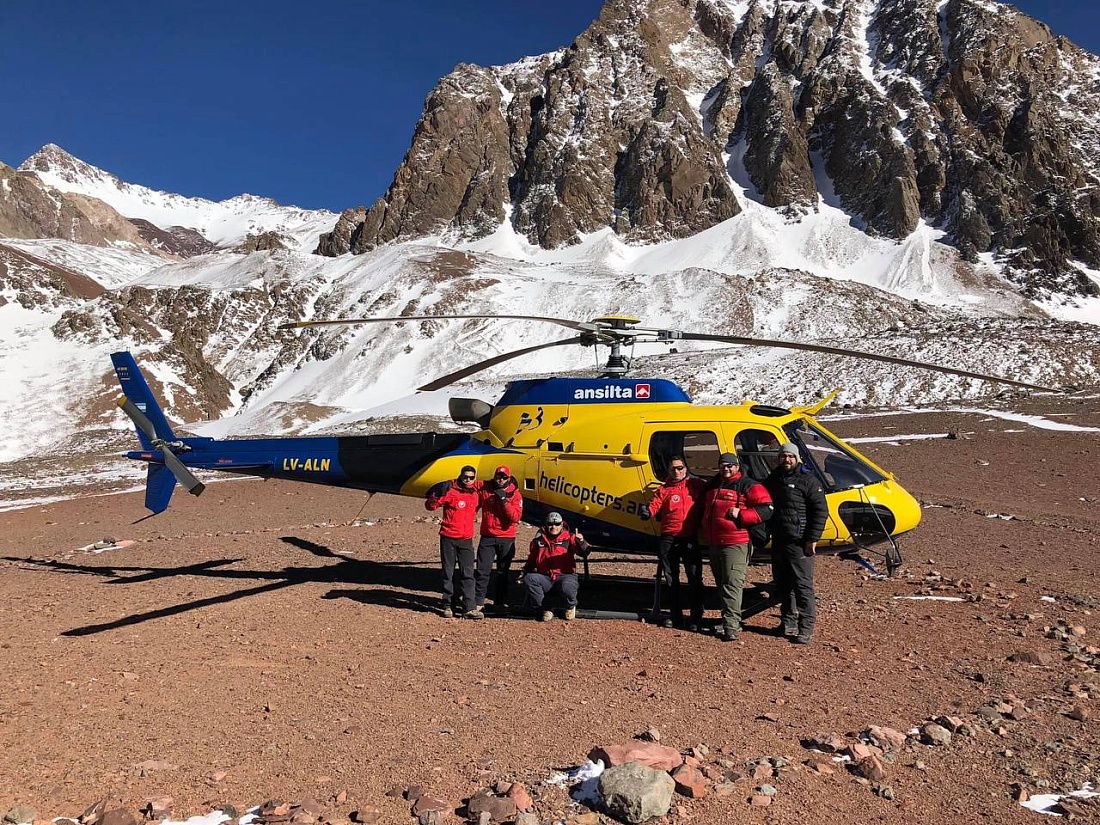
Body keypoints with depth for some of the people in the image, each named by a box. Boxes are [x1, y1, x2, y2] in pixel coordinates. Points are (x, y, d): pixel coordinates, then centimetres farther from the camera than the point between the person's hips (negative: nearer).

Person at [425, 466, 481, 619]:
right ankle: (447, 606, 15)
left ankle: (470, 608, -3)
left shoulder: (475, 493, 8)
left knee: (468, 574, -1)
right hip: (448, 538, -3)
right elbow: (429, 505, -13)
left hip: (466, 539, 3)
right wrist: (437, 495, -28)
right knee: (448, 573, 6)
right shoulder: (450, 491, -8)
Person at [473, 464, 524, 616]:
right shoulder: (484, 487, 0)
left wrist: (504, 500, -20)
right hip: (487, 537, 0)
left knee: (503, 572, 11)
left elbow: (516, 517, -14)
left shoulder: (515, 494, -4)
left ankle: (500, 602, 22)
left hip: (507, 539, 0)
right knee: (482, 571, -7)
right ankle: (478, 603, -3)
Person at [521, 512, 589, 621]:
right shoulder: (539, 540, 14)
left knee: (566, 587, -37)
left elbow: (584, 552, -11)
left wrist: (581, 542, -32)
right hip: (545, 579, 3)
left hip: (565, 576, -3)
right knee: (529, 579, -26)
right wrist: (524, 572, 11)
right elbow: (531, 560, 26)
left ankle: (571, 607, 3)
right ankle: (546, 609, -7)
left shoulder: (569, 538, 5)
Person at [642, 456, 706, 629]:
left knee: (694, 578, -1)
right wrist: (647, 511, -25)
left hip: (691, 538, -2)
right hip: (668, 539, 2)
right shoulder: (664, 489, 10)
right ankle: (675, 616, 21)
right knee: (671, 579, 9)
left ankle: (696, 617, 8)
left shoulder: (697, 485, 7)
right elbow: (655, 505, -3)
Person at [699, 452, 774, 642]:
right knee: (721, 583, 14)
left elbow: (766, 510, -13)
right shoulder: (712, 485, 17)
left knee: (732, 584, -12)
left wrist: (740, 514, -20)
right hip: (714, 544, 8)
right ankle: (728, 619, 25)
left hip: (736, 544, -8)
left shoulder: (748, 486, -5)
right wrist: (705, 531, 22)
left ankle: (731, 625, -12)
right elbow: (705, 509, 33)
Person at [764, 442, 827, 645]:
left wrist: (812, 539, -13)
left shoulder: (808, 480, -6)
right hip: (778, 541, 7)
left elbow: (820, 510, -9)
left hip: (799, 542, -7)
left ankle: (806, 628, 1)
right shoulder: (773, 479, 14)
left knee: (802, 584, -5)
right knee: (782, 584, 14)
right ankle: (788, 620, 27)